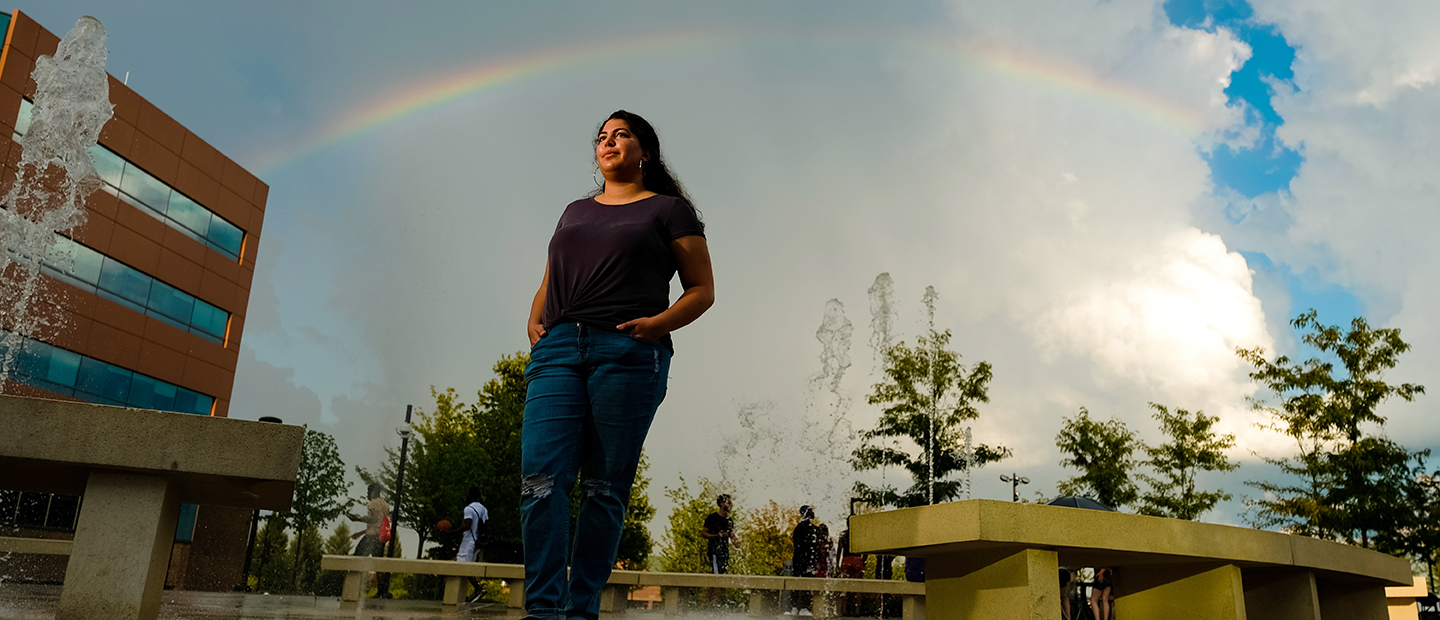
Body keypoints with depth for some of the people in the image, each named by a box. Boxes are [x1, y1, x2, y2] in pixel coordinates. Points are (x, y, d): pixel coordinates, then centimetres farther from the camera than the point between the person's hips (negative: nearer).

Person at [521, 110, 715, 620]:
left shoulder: (668, 209, 13)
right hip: (558, 348, 4)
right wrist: (534, 321, 10)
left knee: (604, 486, -4)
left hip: (628, 353, -4)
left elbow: (702, 290, 8)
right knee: (540, 475, -11)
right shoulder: (575, 212, 27)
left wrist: (658, 323, -9)